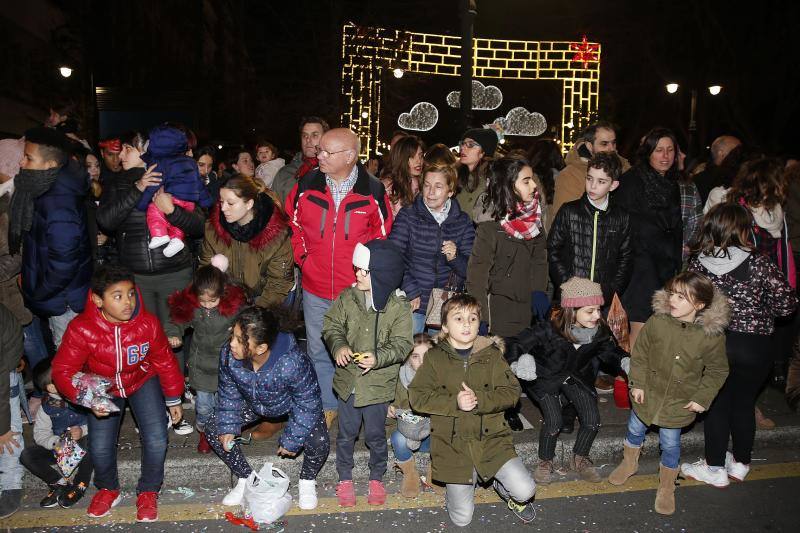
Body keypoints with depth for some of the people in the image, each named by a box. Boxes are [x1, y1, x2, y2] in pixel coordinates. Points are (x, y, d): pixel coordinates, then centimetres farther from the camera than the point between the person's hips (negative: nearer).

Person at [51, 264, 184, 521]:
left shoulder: (148, 323, -25)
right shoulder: (81, 329, -28)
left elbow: (165, 362, -10)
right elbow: (62, 370, -21)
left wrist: (173, 399, 1)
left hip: (142, 381, 0)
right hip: (104, 387, 0)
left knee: (156, 440, -15)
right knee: (100, 448, -11)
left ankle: (148, 491, 14)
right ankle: (109, 489, 24)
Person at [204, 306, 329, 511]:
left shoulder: (292, 363, -43)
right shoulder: (228, 354, -30)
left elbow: (307, 404, -27)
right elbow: (229, 392, -8)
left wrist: (292, 440, -18)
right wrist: (228, 427, -10)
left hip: (293, 404, -4)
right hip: (253, 403, 4)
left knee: (318, 442, -25)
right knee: (213, 429, -8)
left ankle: (307, 481, 12)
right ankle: (245, 478, 16)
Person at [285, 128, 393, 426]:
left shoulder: (373, 191, -8)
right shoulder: (306, 186, -4)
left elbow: (383, 232, 4)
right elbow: (291, 222, 10)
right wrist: (302, 256, 3)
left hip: (357, 289, -2)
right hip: (315, 289, 2)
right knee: (319, 350, 15)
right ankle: (327, 407, 33)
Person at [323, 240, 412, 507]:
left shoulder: (399, 307, -14)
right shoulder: (348, 297, -7)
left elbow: (401, 345, -12)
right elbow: (331, 325, 3)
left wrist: (378, 358, -28)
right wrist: (339, 346, -16)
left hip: (378, 384, -2)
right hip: (347, 379, 2)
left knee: (376, 435, 15)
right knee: (346, 433, 16)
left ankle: (377, 477, 39)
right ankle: (345, 478, 38)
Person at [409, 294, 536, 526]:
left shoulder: (491, 354, 1)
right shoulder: (435, 357, -2)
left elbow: (511, 392, -4)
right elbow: (417, 396, -7)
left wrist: (479, 400, -20)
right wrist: (455, 402, -19)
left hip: (491, 439, 1)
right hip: (453, 444, -1)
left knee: (525, 491, -14)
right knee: (462, 519, 2)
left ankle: (503, 488, 21)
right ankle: (454, 489, 36)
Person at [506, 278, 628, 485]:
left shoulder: (600, 331, -17)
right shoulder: (548, 330, -32)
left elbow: (611, 352, 1)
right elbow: (516, 344, -28)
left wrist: (626, 362, -19)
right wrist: (517, 365, -47)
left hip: (577, 377, 4)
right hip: (546, 378, -4)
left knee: (592, 420, -4)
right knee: (553, 421, -18)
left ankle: (579, 459, 26)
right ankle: (545, 462, 13)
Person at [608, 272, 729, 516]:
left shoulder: (712, 335, -20)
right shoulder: (657, 321, -18)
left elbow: (718, 371, -4)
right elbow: (640, 352, -6)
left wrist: (702, 398, -6)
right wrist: (637, 383, -7)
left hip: (680, 401, -2)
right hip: (648, 391, 2)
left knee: (670, 443, 10)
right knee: (635, 429, 19)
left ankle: (666, 487, 35)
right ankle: (629, 463, 49)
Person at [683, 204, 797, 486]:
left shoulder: (698, 262, -8)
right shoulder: (759, 264, -13)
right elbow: (787, 304, -7)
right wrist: (759, 310, 10)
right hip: (754, 347, 0)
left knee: (717, 405, 14)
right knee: (744, 404, 19)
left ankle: (715, 468, 23)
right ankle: (740, 463, 36)